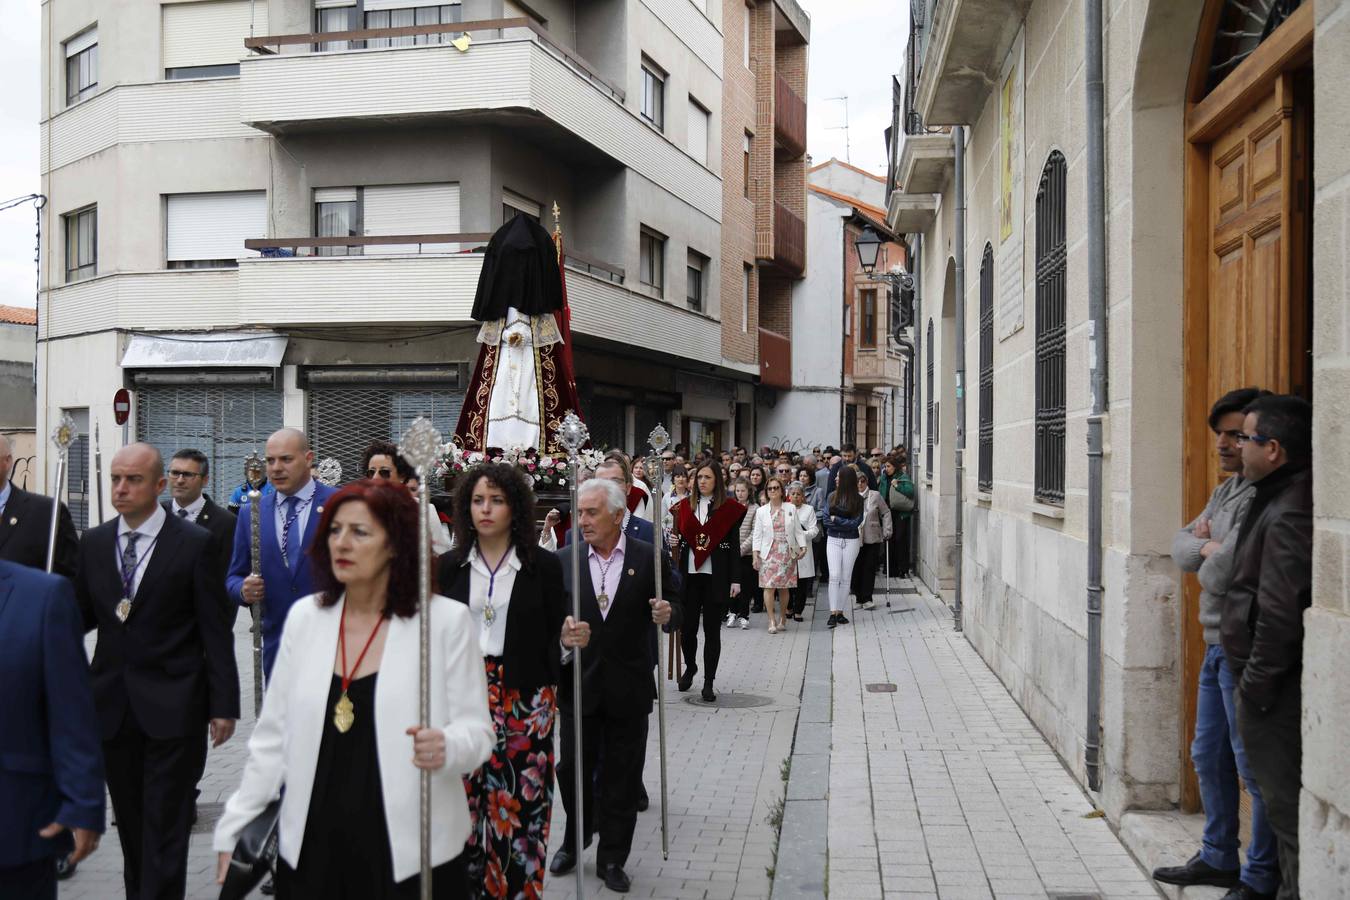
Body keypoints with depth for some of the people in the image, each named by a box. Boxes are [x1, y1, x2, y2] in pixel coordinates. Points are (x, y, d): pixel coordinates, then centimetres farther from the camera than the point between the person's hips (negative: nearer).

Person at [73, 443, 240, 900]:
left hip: (172, 707, -4)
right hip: (112, 705, 4)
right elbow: (82, 616, 13)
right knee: (130, 824, 13)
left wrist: (223, 704, -7)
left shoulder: (194, 542, -6)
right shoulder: (94, 542, 8)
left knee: (165, 828, -1)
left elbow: (215, 630, -5)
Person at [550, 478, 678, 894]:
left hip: (629, 687, -1)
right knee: (574, 768, 10)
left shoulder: (648, 558, -3)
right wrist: (562, 634, -22)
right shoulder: (564, 560, 0)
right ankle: (574, 841, 34)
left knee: (621, 777, 8)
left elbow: (673, 609, 2)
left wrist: (667, 613, -21)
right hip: (579, 684, 1)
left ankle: (612, 858, 23)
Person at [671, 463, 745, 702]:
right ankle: (690, 667, 32)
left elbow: (734, 546, -1)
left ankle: (708, 682, 12)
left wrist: (735, 579, -6)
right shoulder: (686, 506, 9)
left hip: (716, 577, -2)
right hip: (689, 575, 2)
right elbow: (678, 538, 11)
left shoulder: (728, 508, 0)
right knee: (687, 628, 4)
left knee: (712, 630, 3)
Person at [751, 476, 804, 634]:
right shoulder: (761, 511, 6)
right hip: (769, 553, -1)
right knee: (769, 587, -10)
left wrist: (802, 546, -1)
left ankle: (783, 618, 17)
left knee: (784, 588, 4)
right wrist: (755, 554, -3)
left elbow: (797, 530, 9)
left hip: (787, 552, 1)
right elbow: (757, 534, 5)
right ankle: (772, 621, -6)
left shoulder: (791, 508, 7)